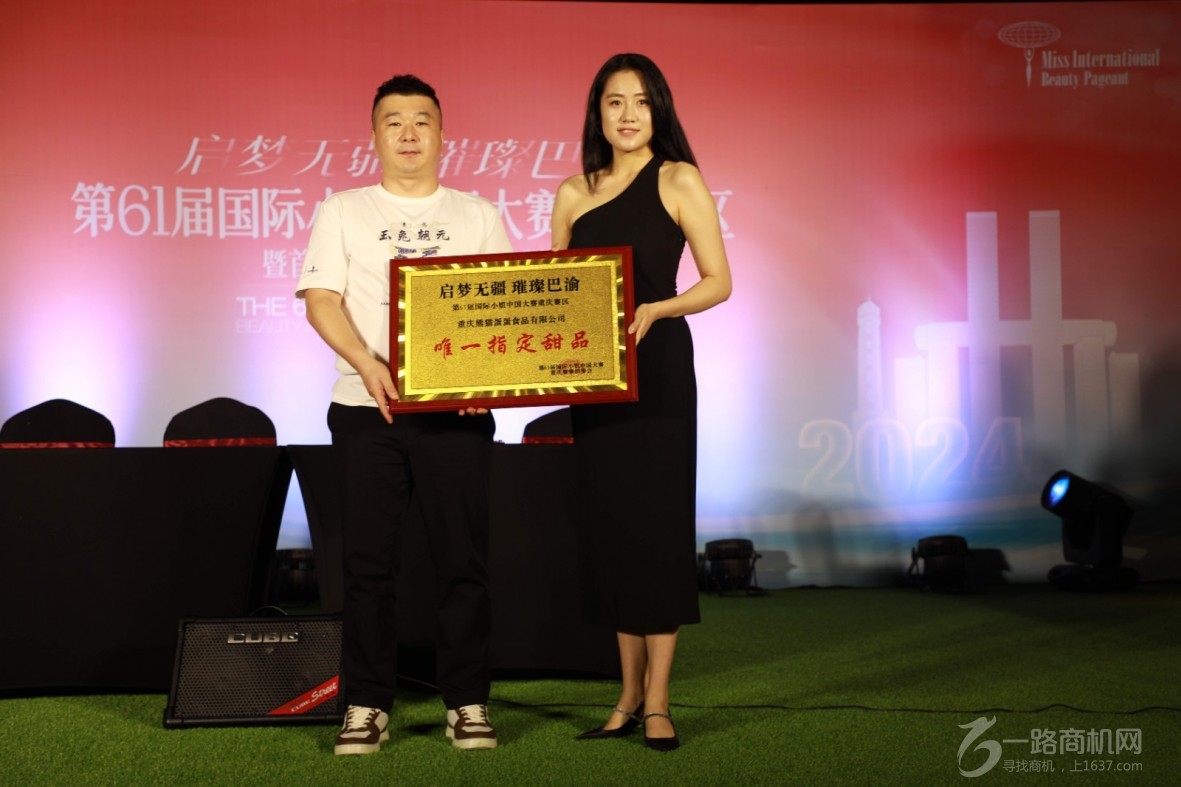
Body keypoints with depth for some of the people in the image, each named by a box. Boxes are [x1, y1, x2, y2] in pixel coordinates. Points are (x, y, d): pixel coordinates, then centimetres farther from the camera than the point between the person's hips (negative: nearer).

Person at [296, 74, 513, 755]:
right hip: (366, 409, 0)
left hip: (458, 411, 0)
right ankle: (368, 706, 9)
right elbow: (322, 299, 1)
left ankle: (468, 703, 9)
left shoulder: (479, 216, 13)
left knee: (464, 559, 0)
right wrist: (367, 362, -17)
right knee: (369, 561, 1)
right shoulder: (344, 212, 11)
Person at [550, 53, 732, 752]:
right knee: (609, 522, 7)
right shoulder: (574, 193, 12)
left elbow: (718, 282, -5)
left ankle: (657, 702, 0)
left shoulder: (678, 181, 0)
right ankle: (630, 694, 16)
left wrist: (652, 310, -19)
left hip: (659, 366, -5)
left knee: (658, 520, -4)